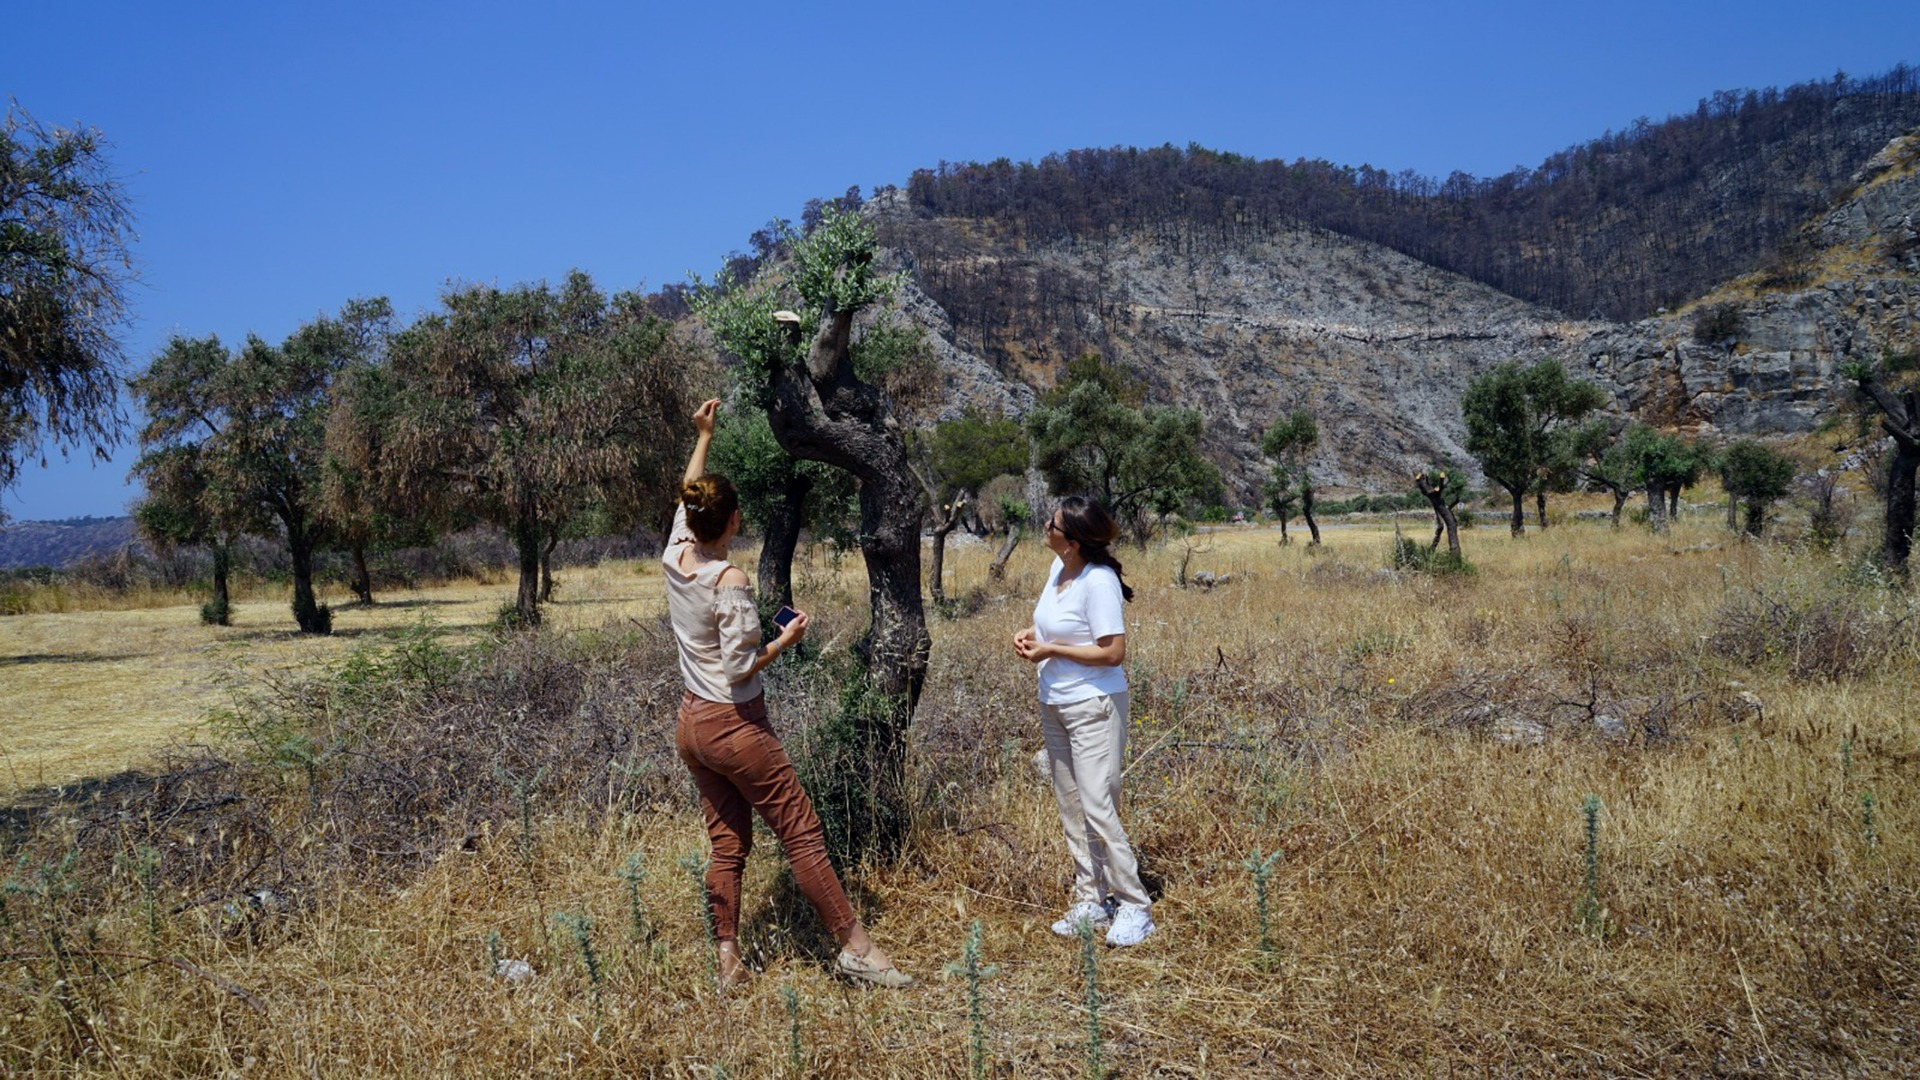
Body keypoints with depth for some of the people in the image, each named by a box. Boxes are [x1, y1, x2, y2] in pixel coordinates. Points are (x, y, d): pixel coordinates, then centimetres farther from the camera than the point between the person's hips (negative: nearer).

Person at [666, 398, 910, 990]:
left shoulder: (676, 557, 0)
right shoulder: (730, 580, -20)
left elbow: (686, 499, 20)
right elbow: (740, 670, -21)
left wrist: (703, 436, 26)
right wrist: (786, 638, -7)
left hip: (691, 725, 8)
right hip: (736, 726, -8)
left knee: (727, 845, 13)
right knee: (803, 833, 0)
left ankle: (729, 961, 15)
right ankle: (855, 947, 6)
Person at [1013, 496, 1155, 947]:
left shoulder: (1098, 581, -21)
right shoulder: (1059, 567, 3)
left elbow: (1113, 652, -22)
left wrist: (1051, 650, -18)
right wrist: (1032, 633, 0)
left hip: (1093, 708, -9)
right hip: (1055, 705, 9)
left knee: (1097, 808, -9)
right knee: (1071, 809, 13)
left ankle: (1134, 906, 3)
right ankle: (1091, 900, 24)